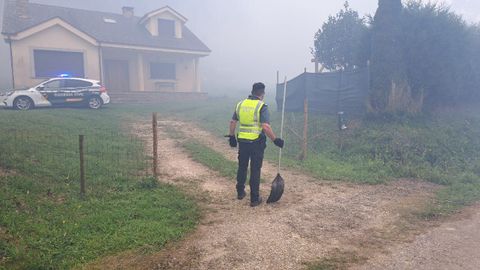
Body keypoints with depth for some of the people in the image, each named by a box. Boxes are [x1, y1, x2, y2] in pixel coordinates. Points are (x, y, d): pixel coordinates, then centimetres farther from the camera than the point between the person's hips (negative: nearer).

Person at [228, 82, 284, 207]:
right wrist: (275, 140, -12)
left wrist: (231, 136, 20)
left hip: (242, 141, 5)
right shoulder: (262, 107, -12)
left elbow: (233, 122, 10)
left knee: (242, 167, 20)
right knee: (255, 170, 5)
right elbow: (266, 127, -21)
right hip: (256, 143, -4)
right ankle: (254, 199, 12)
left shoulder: (240, 104, 5)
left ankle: (240, 192, 33)